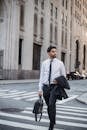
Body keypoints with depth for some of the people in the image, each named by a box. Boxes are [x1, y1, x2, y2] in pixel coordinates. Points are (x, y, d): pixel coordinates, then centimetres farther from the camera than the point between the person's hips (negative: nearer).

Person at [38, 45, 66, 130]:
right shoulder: (44, 63, 6)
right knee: (49, 106, 10)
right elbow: (41, 76, 5)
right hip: (46, 87, 3)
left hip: (55, 86, -3)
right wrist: (40, 89, 0)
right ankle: (52, 121, 28)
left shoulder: (60, 63, 2)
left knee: (51, 105, -17)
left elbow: (63, 76, 8)